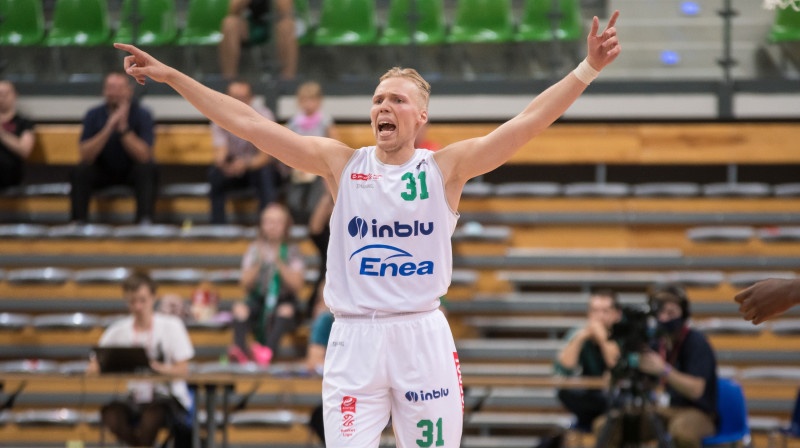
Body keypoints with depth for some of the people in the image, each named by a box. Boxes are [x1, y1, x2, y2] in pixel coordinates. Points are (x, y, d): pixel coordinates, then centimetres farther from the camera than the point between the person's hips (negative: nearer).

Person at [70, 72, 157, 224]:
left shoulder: (141, 115, -12)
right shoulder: (94, 115, -8)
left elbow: (144, 156, -24)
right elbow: (86, 156, -19)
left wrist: (124, 127, -33)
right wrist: (109, 128, -29)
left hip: (131, 172, -1)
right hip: (102, 171, 1)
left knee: (146, 169, -33)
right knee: (80, 171, -28)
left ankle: (145, 221, -39)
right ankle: (79, 222, -29)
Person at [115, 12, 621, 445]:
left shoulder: (445, 168, 3)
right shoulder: (342, 164, 6)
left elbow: (527, 122, -5)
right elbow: (251, 124, 4)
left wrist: (588, 69, -14)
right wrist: (171, 76, 1)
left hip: (423, 333, 0)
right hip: (355, 338, 0)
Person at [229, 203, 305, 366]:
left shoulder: (291, 251, 2)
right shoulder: (255, 249, 6)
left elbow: (297, 285, -9)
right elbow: (246, 285, -1)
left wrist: (279, 263, -18)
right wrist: (258, 263, -16)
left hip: (283, 301, -1)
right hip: (258, 301, 1)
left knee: (286, 309, -36)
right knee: (240, 308, -30)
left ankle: (269, 348, -54)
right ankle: (240, 349, -52)